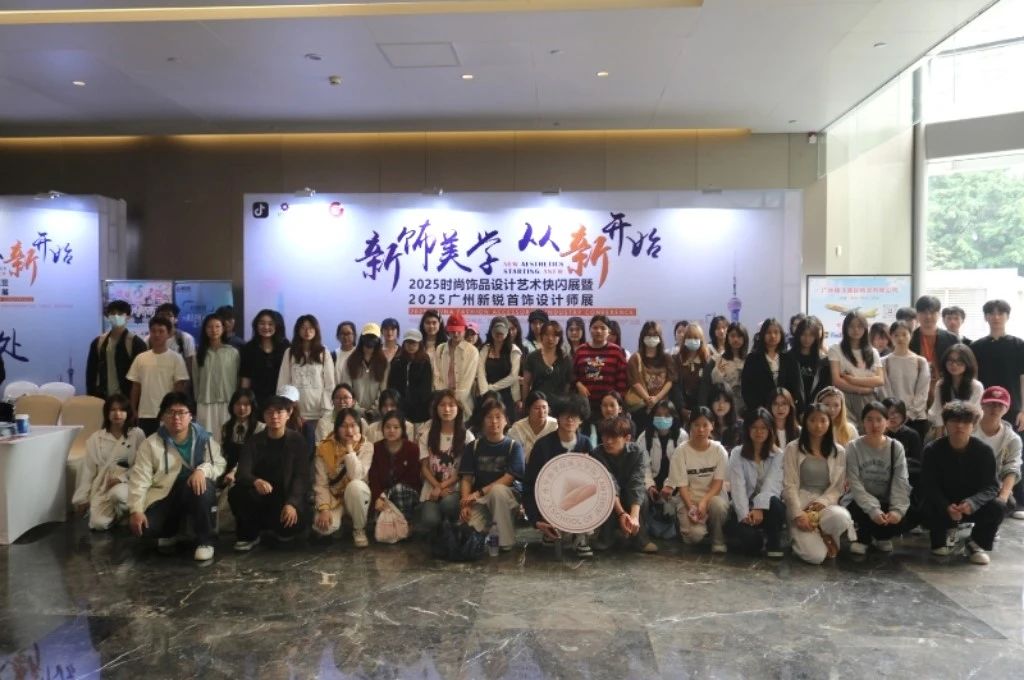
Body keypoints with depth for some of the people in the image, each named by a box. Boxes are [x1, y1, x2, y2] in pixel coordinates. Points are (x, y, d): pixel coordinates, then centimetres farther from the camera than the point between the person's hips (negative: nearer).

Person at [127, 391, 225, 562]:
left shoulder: (204, 439, -1)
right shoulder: (151, 444, -1)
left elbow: (220, 465, -7)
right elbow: (139, 478, -7)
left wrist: (202, 470, -30)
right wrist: (136, 510, -19)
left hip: (196, 491, -1)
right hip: (164, 496, 1)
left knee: (204, 485, -37)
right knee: (144, 527, -24)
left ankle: (205, 540, -16)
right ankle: (169, 532, 17)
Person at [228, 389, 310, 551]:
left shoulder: (297, 440, -3)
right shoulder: (254, 441, 0)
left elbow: (301, 476, -10)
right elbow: (241, 473, -13)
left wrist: (292, 503, -27)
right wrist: (256, 481, -38)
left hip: (287, 497, -1)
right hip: (261, 497, 2)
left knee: (297, 523, -32)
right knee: (236, 493, -29)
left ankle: (281, 529, 9)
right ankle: (249, 535, -2)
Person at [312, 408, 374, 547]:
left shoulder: (366, 447, -11)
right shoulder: (324, 448, -10)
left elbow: (356, 476, -27)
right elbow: (320, 484, -12)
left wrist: (350, 448, -26)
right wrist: (324, 509, -25)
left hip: (355, 497, 0)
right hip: (333, 498, 0)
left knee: (355, 485, -36)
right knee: (323, 526, -30)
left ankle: (359, 530, -11)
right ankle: (341, 519, 9)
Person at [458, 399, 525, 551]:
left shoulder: (513, 446, -2)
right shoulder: (473, 447, 7)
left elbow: (508, 479, -11)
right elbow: (466, 479, 1)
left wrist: (479, 493, -18)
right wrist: (465, 503, -16)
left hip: (508, 496, -1)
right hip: (479, 500, 1)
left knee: (497, 490, -38)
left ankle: (506, 544, -23)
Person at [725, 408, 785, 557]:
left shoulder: (778, 455, 2)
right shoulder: (737, 453, 1)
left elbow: (772, 484, -15)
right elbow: (737, 486, -12)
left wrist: (759, 508, -32)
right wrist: (744, 513, -28)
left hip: (766, 507, 1)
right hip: (744, 508, -1)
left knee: (774, 502, -36)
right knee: (748, 537, -32)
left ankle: (774, 546, -13)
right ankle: (754, 541, 7)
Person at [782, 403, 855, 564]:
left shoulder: (839, 452, 8)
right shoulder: (793, 449, 0)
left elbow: (838, 487, 4)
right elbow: (789, 486, -5)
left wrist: (821, 502, -14)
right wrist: (798, 514, -17)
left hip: (825, 504, 3)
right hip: (800, 504, -2)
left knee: (841, 517, -37)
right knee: (815, 556, -24)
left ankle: (824, 537, -2)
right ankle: (803, 537, 12)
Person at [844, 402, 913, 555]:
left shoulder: (896, 447, -1)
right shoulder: (854, 447, -8)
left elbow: (901, 483, -9)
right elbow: (855, 484, -15)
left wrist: (897, 509, -27)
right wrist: (873, 510, -29)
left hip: (886, 503, 3)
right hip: (861, 502, -3)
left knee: (908, 517, -27)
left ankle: (882, 537, 11)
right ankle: (863, 537, 3)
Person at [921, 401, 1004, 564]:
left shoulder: (984, 451, -12)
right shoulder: (932, 450, -13)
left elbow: (991, 486, -16)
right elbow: (928, 486, -16)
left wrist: (972, 502, -38)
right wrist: (947, 507, -36)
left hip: (973, 506, 1)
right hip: (944, 504, 0)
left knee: (997, 508, -29)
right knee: (928, 509, -32)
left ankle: (978, 543, 1)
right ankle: (945, 535, 7)